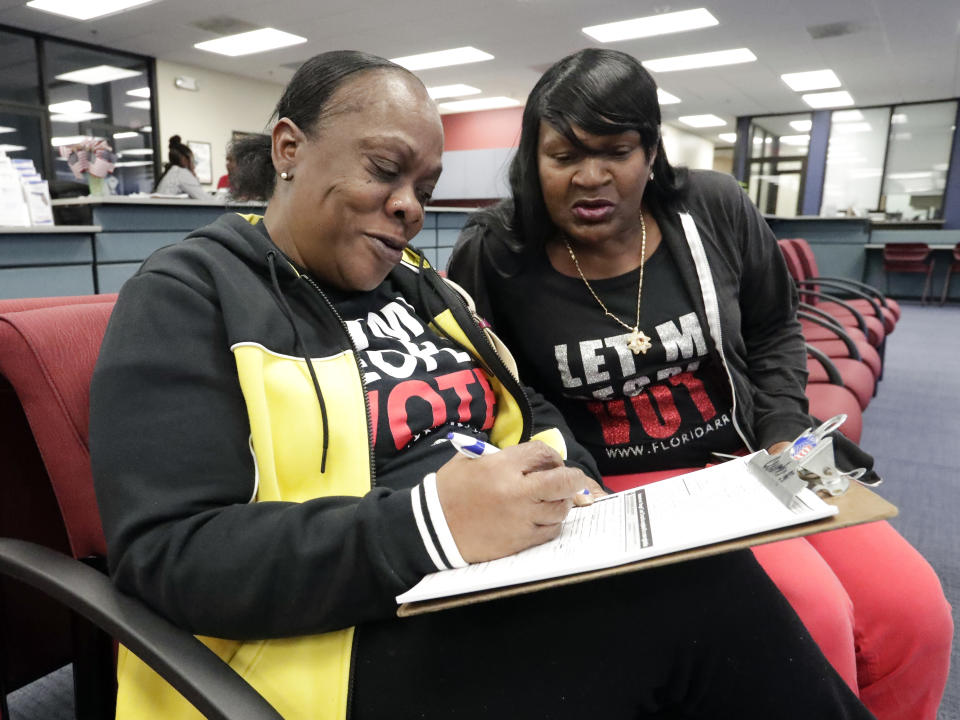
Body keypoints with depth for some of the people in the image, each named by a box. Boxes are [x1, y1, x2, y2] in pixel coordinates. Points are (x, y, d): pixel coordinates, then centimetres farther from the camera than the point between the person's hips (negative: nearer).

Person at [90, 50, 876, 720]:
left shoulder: (419, 283, 15)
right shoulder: (187, 297, -6)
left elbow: (531, 412, 18)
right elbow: (169, 553, -16)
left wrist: (565, 480, -6)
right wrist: (425, 525, -28)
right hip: (346, 637, -6)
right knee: (696, 592, -23)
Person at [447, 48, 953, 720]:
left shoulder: (717, 209, -1)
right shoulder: (494, 258, -9)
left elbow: (773, 334, 12)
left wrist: (783, 435, -1)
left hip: (748, 459, 5)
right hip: (621, 487, -4)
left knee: (912, 611, -11)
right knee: (805, 617, -25)